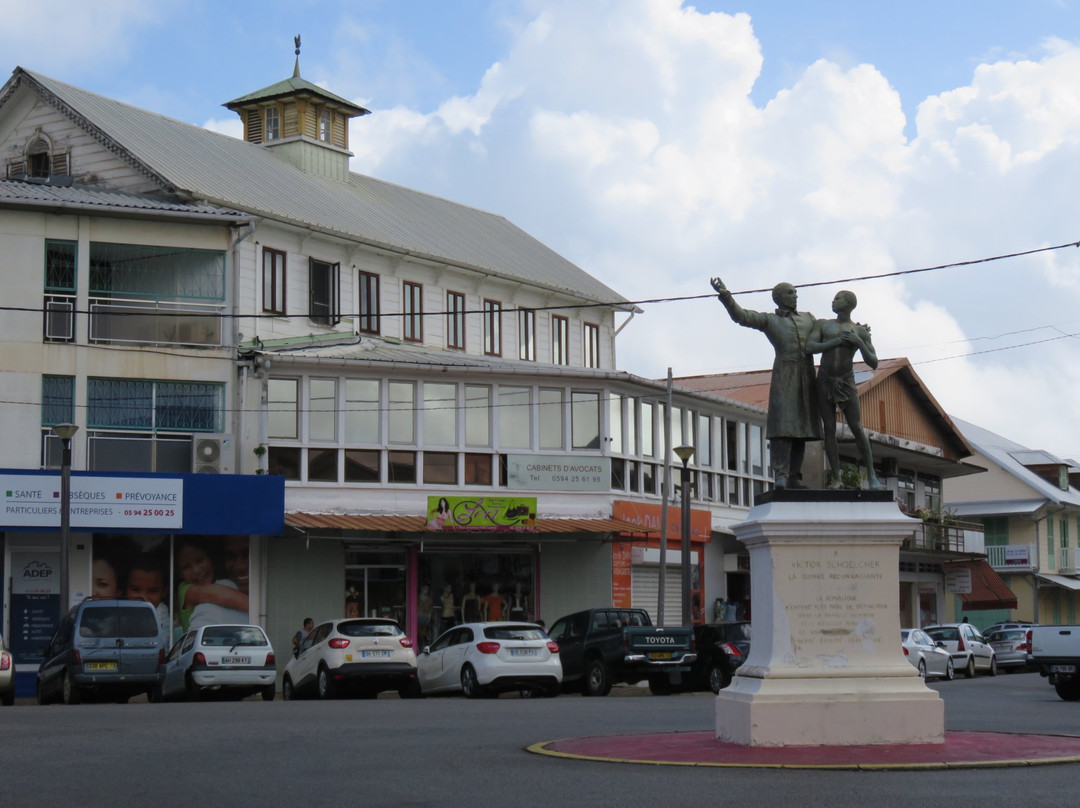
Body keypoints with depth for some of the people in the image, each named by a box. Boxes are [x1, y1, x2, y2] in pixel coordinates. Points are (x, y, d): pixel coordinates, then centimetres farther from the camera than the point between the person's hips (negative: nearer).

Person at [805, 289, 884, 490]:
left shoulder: (860, 332, 7)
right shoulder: (823, 324, 11)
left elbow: (873, 363, 2)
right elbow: (810, 348, -5)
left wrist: (859, 342, -12)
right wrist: (838, 341, -11)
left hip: (847, 383, -1)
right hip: (824, 382, 1)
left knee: (857, 428, -11)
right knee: (829, 429, -5)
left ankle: (871, 476, -5)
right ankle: (836, 479, -5)